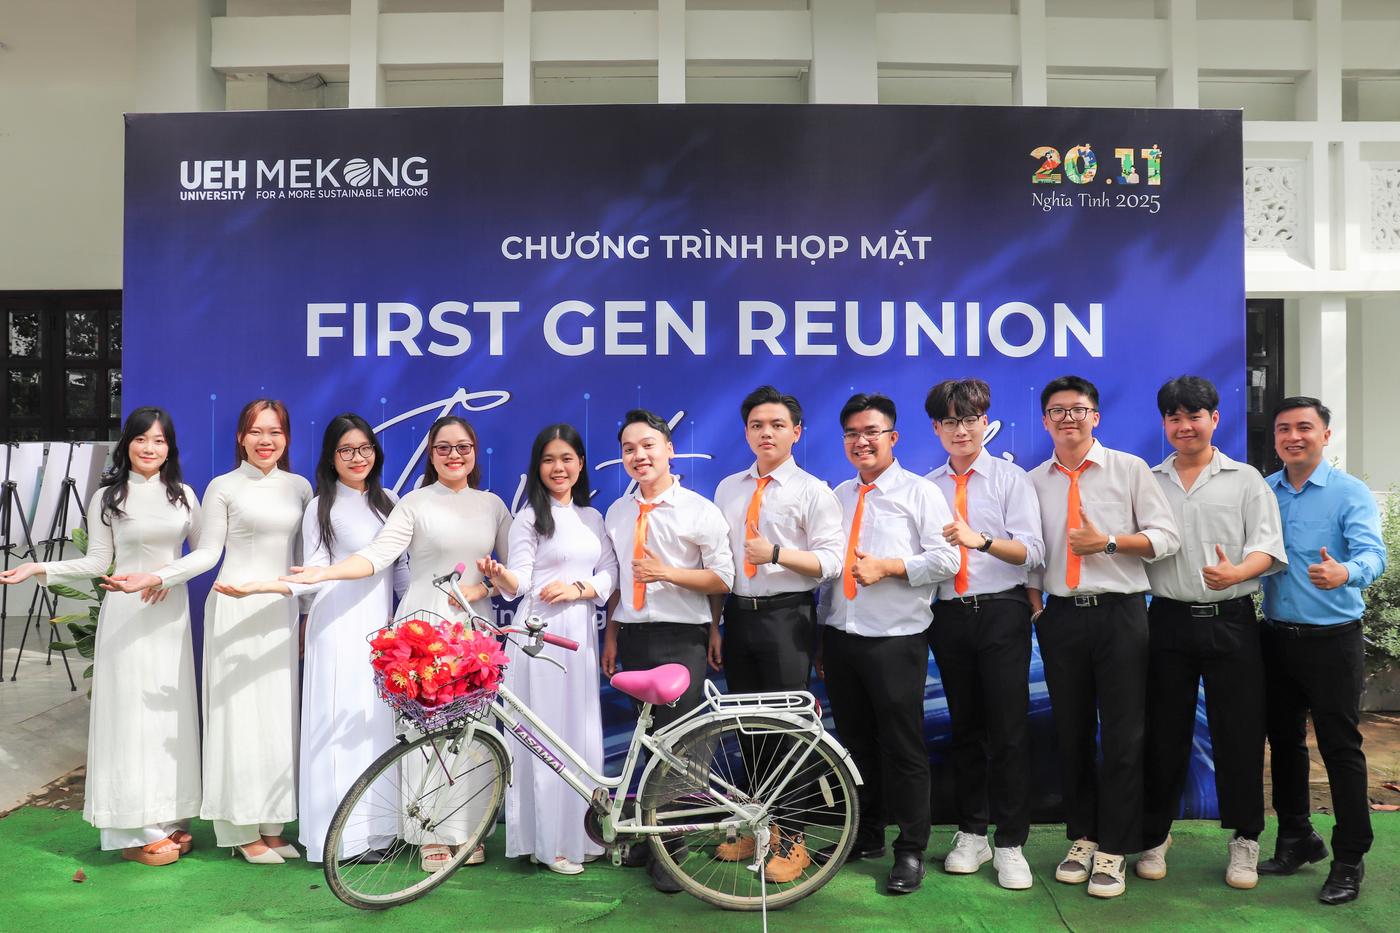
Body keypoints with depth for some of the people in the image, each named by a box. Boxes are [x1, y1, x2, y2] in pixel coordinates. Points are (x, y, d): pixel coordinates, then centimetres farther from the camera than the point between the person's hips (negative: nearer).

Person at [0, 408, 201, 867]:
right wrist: (40, 569, -9)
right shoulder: (108, 497, -1)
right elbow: (98, 563, 0)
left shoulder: (183, 495, 7)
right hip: (127, 614, -3)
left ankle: (168, 817, 18)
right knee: (130, 710, -2)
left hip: (172, 613, 3)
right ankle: (134, 831, 6)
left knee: (171, 711, 7)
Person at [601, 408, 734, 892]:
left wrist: (669, 572, -18)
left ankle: (667, 850, 7)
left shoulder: (700, 511, -5)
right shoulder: (616, 513, 10)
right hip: (633, 638, 5)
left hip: (682, 639, -4)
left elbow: (723, 579, -6)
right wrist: (611, 635, 13)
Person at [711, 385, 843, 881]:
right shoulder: (728, 489, 13)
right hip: (738, 616, 5)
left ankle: (791, 840, 13)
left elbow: (831, 561, -11)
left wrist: (777, 553, -23)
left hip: (787, 619, -5)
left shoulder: (813, 492, -3)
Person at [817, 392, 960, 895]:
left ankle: (910, 850, 15)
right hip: (840, 639, 5)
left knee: (902, 748, 2)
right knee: (854, 742, 15)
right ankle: (866, 836, 30)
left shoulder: (920, 492, -3)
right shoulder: (837, 496, 13)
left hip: (896, 641, -5)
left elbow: (946, 559, -10)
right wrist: (820, 635, 14)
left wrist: (888, 566, -18)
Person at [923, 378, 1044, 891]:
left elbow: (1032, 551, -11)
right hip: (949, 616, 3)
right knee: (964, 729, 12)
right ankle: (972, 834, 25)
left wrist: (981, 540, -26)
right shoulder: (926, 487, 9)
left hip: (1001, 613, -3)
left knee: (1008, 730, -2)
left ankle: (1010, 845, 10)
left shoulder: (1011, 479, 1)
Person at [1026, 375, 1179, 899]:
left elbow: (1167, 536, -2)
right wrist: (1034, 603, 3)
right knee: (1071, 733, 10)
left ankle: (1113, 849, 12)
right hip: (1061, 616, 3)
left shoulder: (1129, 468, 2)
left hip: (1120, 615, -2)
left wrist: (1108, 542, -13)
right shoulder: (1033, 482, 9)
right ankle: (1081, 837, 24)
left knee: (1122, 736, 0)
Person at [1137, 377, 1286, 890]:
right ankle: (1154, 836, 20)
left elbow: (1267, 548, -4)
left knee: (1238, 732, 2)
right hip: (1169, 619, 2)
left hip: (1230, 621, -1)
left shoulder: (1246, 480, 5)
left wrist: (1234, 573, -23)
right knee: (1163, 733, 7)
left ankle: (1245, 840, 19)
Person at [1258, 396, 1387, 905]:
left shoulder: (1351, 493, -8)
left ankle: (1349, 858, 14)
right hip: (1277, 636, 5)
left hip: (1332, 639, -4)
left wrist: (1345, 572, -44)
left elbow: (1372, 553, -23)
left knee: (1340, 747, 0)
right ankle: (1296, 839, 31)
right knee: (1283, 742, 14)